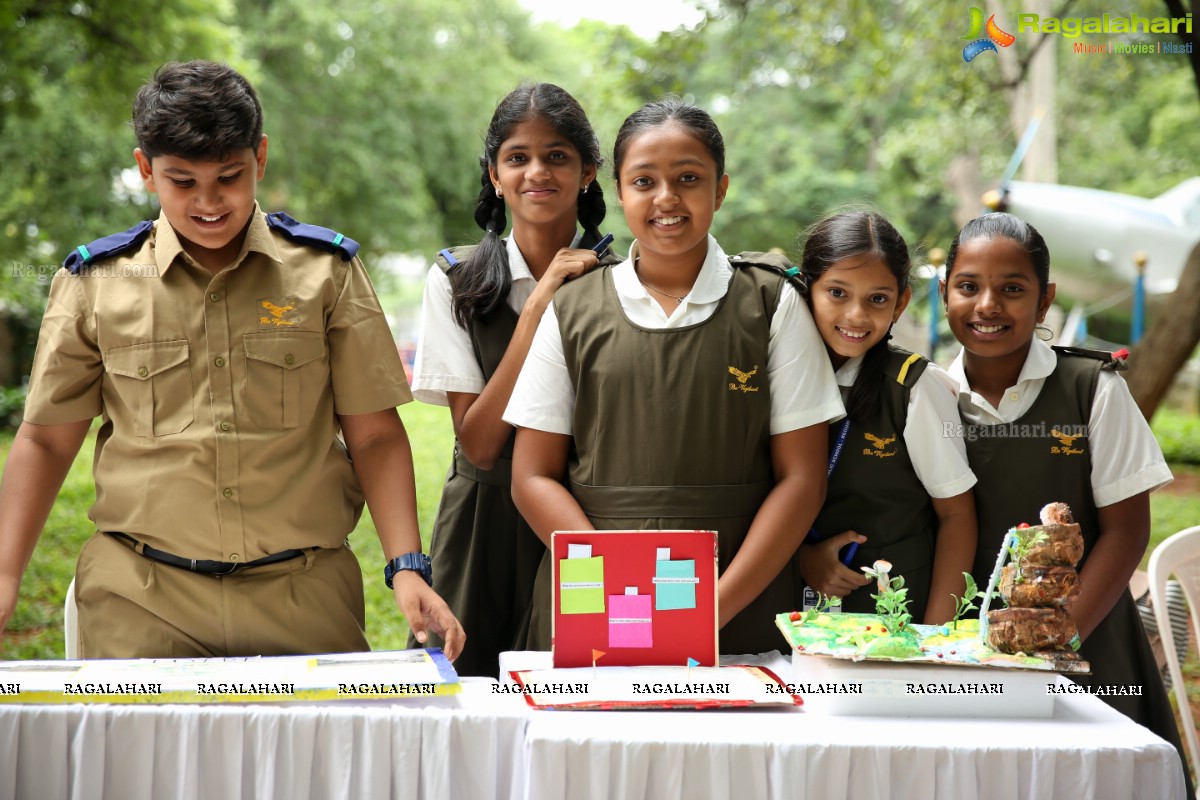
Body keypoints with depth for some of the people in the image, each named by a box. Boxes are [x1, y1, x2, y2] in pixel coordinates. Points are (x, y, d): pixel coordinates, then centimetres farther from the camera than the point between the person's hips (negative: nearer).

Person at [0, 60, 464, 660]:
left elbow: (374, 435, 5)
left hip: (302, 594, 0)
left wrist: (406, 568, -6)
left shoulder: (325, 270, 4)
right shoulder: (95, 282, 6)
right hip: (139, 601, 0)